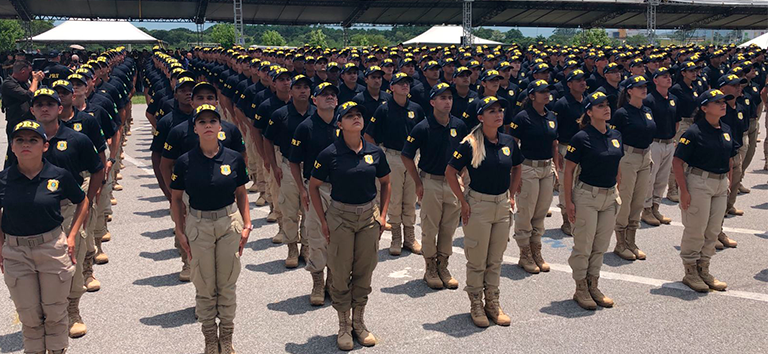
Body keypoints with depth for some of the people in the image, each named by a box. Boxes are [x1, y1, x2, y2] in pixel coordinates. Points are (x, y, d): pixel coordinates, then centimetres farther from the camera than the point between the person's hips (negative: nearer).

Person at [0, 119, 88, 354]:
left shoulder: (59, 176, -7)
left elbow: (82, 202, 7)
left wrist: (72, 236, 0)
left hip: (53, 248, -1)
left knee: (55, 312, 10)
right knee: (29, 315, 11)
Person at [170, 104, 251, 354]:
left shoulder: (234, 158, -4)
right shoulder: (185, 161, -7)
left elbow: (241, 193, 6)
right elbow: (176, 198, 2)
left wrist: (247, 225, 0)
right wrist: (180, 232, -2)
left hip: (229, 223, 1)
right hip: (198, 225, -1)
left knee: (227, 284, 11)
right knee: (204, 286, 9)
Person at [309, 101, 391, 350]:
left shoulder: (375, 152, -1)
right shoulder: (330, 154, -10)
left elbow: (385, 183, 13)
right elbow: (313, 187, -1)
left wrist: (382, 215, 6)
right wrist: (323, 220, -5)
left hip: (369, 216, 3)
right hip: (340, 216, -3)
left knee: (364, 272, 12)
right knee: (340, 273, 5)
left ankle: (359, 322, 29)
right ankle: (344, 327, 22)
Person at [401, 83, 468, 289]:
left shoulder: (459, 126, 1)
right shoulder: (423, 128, -12)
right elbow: (406, 156, -7)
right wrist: (418, 183, -7)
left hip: (453, 183, 4)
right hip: (430, 183, -4)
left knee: (449, 228, 11)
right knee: (430, 229, 5)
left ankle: (443, 267, 25)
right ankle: (430, 269, 19)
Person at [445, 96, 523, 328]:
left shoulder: (509, 142, 2)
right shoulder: (470, 144, -13)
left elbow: (516, 168, 19)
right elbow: (450, 172, -9)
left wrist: (512, 195, 11)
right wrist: (463, 202, -10)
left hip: (503, 206, 5)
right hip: (478, 205, -5)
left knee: (496, 259, 14)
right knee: (477, 260, 6)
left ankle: (493, 304, 28)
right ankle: (476, 305, 21)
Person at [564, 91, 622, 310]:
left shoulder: (616, 135, 6)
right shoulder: (581, 138, -12)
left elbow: (617, 168, 15)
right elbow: (569, 171, -10)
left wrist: (617, 193, 13)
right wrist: (569, 202, -12)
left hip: (610, 197, 6)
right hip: (587, 195, -6)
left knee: (601, 245, 13)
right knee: (584, 246, 3)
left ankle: (593, 286, 27)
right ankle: (581, 289, 18)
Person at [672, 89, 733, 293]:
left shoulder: (726, 130, 8)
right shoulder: (694, 132, -14)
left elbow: (729, 159, 17)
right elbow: (677, 162, -15)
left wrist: (729, 184, 12)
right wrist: (684, 191, -18)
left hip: (721, 184, 7)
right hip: (698, 183, -7)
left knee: (714, 230, 13)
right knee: (696, 230, 1)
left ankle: (703, 271, 28)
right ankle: (690, 273, 16)